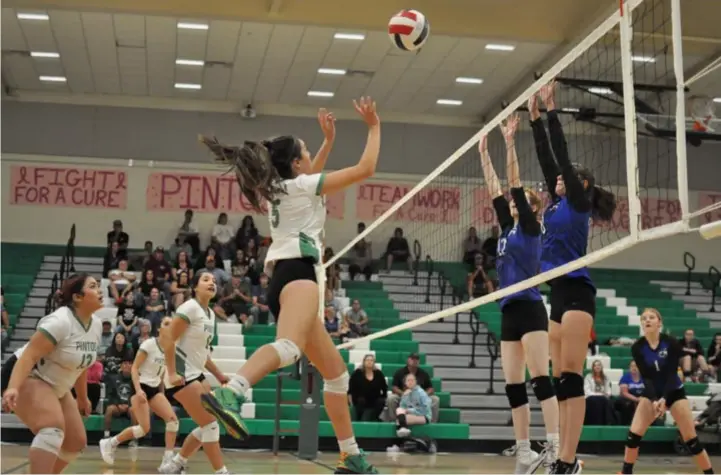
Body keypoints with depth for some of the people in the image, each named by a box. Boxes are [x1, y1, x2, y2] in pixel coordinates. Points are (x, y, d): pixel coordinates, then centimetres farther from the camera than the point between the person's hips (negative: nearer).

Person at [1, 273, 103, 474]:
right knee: (54, 428, -33)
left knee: (76, 442, 12)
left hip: (58, 389, 10)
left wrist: (82, 397, 23)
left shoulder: (96, 324, 0)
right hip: (30, 382, -10)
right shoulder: (60, 321, -26)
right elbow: (28, 356, -32)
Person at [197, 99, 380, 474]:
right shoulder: (300, 184, 3)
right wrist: (374, 127, 17)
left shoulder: (279, 187, 24)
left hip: (284, 278, 10)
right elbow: (364, 169, 4)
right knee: (288, 346, -39)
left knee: (336, 372, 14)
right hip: (297, 273, -10)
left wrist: (329, 140, 45)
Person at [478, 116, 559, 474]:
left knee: (540, 380, -14)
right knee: (513, 387, 5)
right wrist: (484, 151, 21)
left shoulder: (530, 227, 1)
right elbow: (495, 189, 19)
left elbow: (515, 184, -6)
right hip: (509, 312, 8)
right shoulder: (508, 228, 18)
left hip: (529, 309, -8)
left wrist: (510, 142, -8)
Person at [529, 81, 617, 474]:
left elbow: (562, 155, -6)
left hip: (576, 292, -9)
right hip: (559, 293, 9)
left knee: (571, 376, -12)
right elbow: (546, 159, 18)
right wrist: (534, 117, 18)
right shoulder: (559, 204, 20)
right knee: (560, 379, 6)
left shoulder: (579, 203, 0)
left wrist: (552, 110, -3)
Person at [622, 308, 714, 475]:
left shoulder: (671, 343, -18)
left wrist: (664, 399, -30)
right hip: (652, 393, 2)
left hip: (674, 392, -2)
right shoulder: (637, 347, -12)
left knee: (691, 438, -7)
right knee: (633, 433, -11)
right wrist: (654, 400, -28)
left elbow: (671, 373, -19)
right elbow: (646, 377, -14)